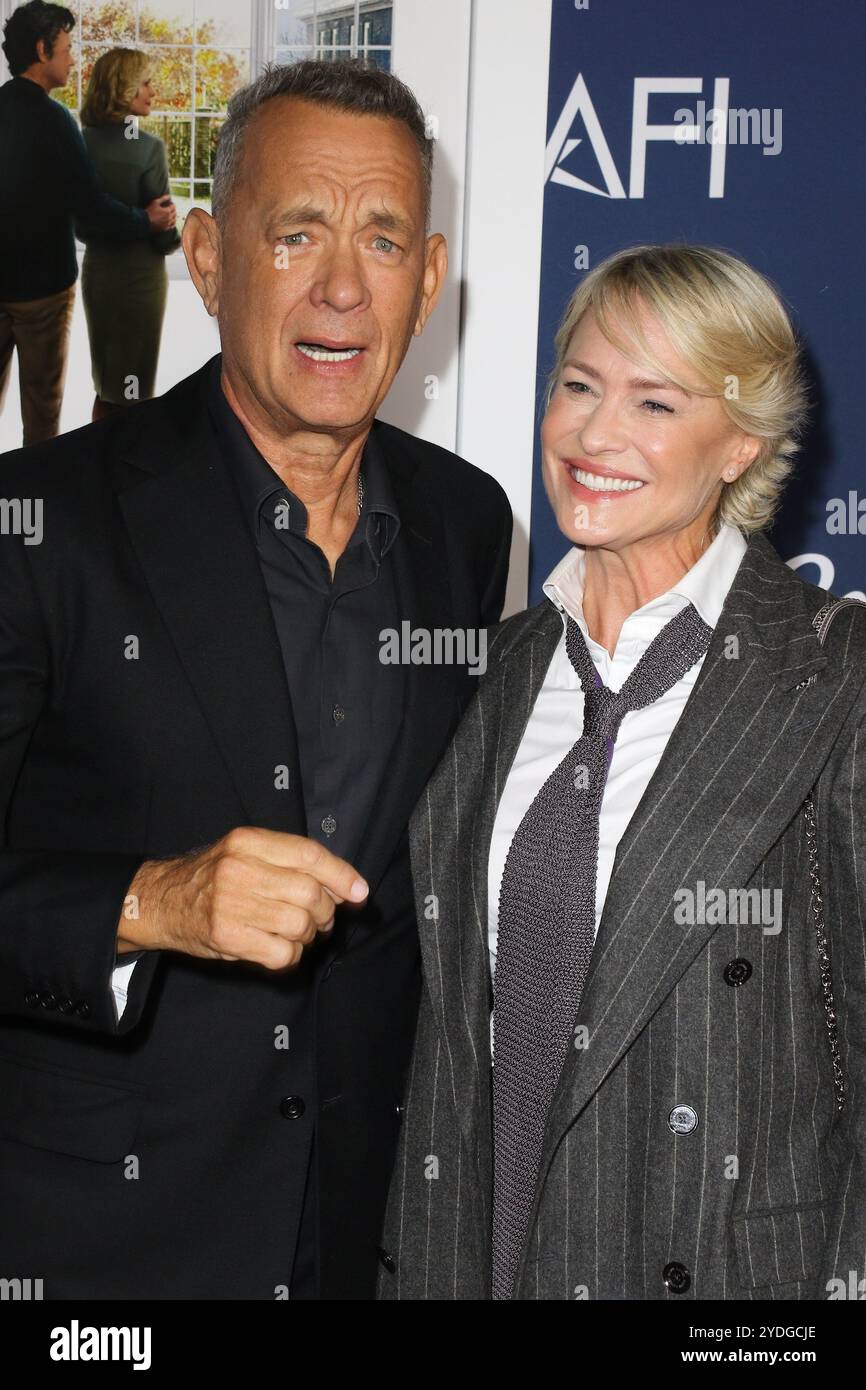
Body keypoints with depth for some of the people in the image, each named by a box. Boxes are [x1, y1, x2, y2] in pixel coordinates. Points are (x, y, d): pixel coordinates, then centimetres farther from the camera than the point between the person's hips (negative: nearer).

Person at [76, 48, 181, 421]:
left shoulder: (83, 142, -2)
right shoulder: (147, 147, -19)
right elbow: (161, 222, -16)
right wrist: (171, 244, 6)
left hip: (95, 268, 6)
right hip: (139, 273, -6)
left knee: (106, 385, 18)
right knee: (133, 388, 6)